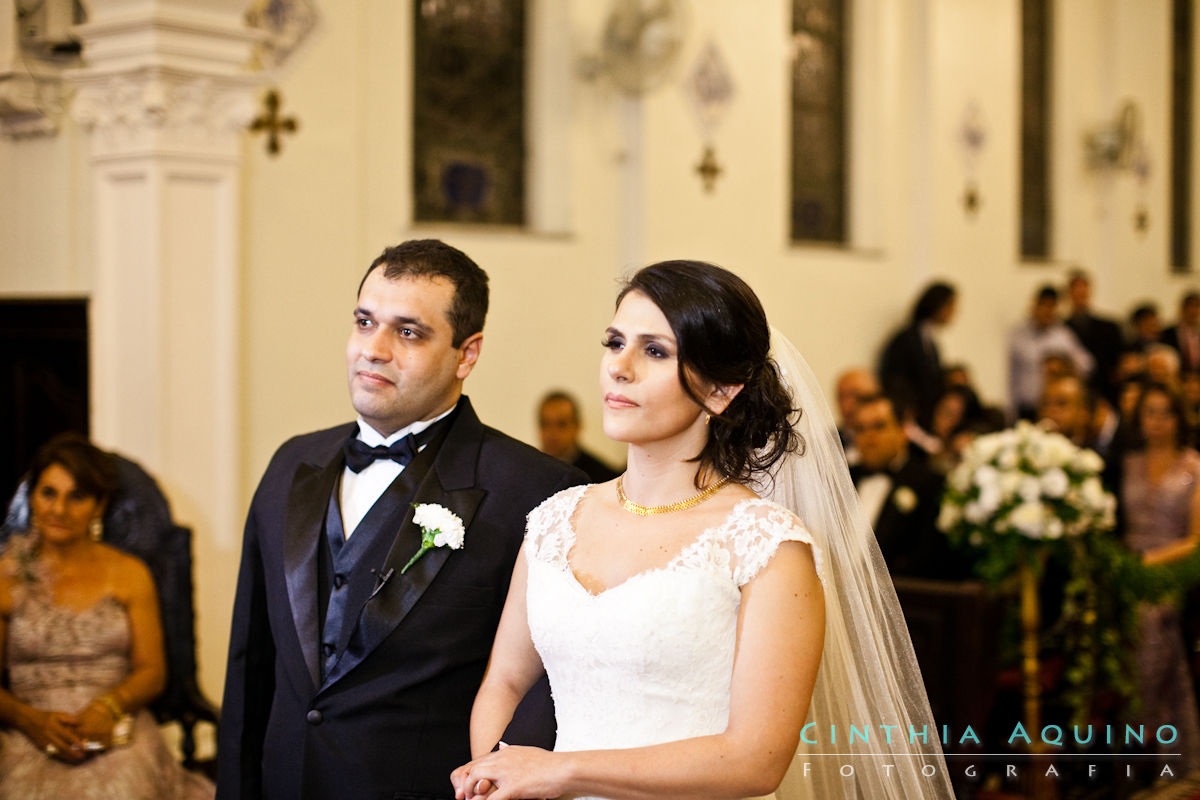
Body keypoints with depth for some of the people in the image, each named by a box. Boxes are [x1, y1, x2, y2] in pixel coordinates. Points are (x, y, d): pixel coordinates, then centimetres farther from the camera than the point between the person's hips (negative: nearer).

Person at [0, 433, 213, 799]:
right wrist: (32, 719, -12)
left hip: (117, 736, 1)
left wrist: (108, 708, -11)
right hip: (31, 739, 0)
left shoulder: (130, 574, 13)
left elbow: (152, 671, 9)